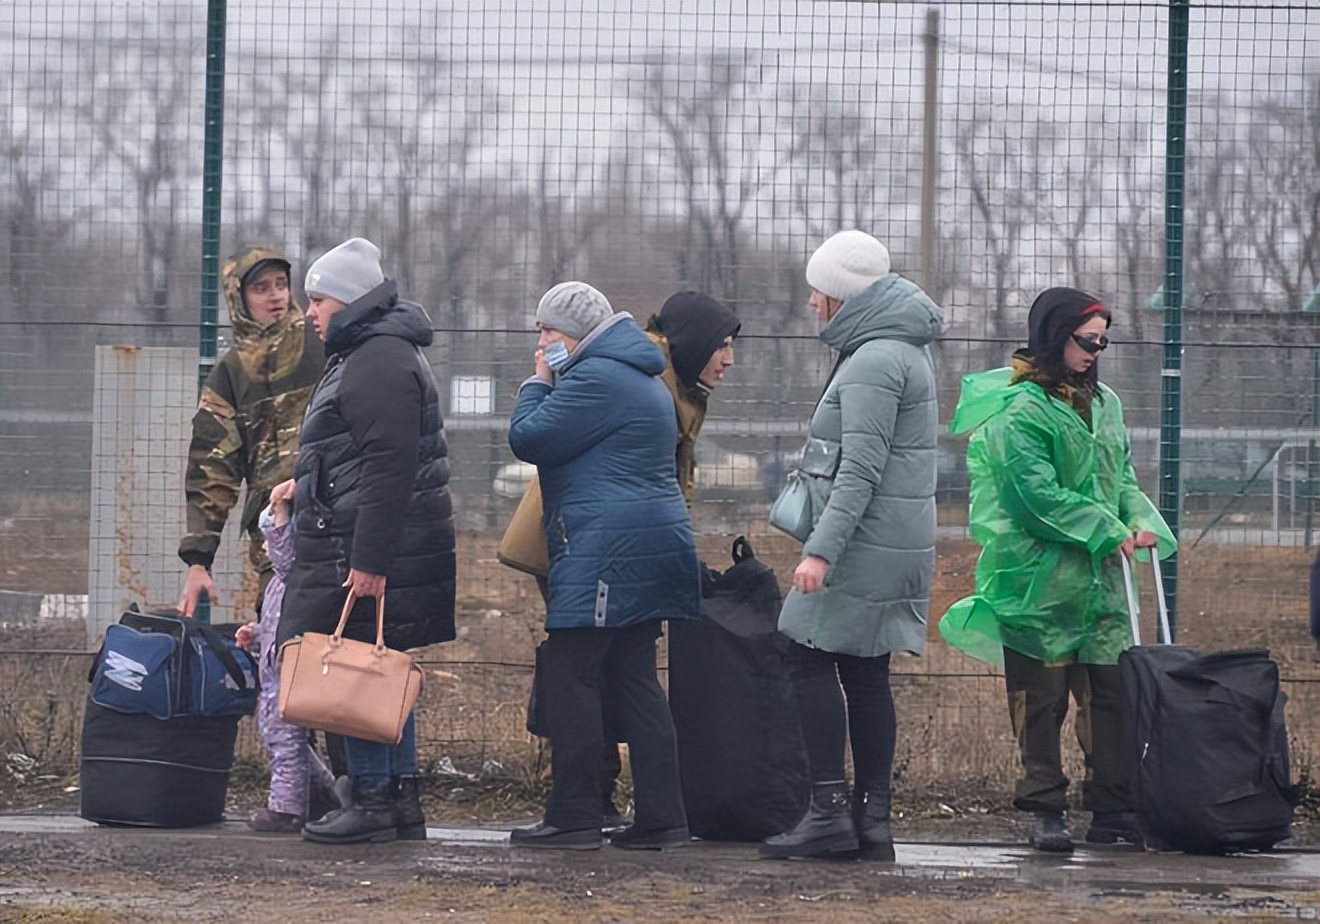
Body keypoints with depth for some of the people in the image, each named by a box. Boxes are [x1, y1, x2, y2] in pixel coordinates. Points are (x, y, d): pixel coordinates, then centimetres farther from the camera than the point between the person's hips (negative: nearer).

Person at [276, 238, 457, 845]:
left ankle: (374, 800, -6)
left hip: (367, 551, -11)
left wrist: (369, 560, -25)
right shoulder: (363, 356, 20)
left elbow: (390, 468, -23)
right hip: (353, 548, 11)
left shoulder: (381, 362, -15)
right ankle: (402, 800, 14)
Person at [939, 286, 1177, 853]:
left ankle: (1113, 808, 8)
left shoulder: (1103, 403, 15)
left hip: (1099, 580, 7)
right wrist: (1108, 531, -16)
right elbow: (1037, 495, -16)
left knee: (1113, 691, 3)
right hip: (1039, 579, -7)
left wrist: (1142, 521, -1)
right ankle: (1046, 811, 5)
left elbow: (1122, 477, 20)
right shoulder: (1018, 411, -10)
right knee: (1041, 699, -1)